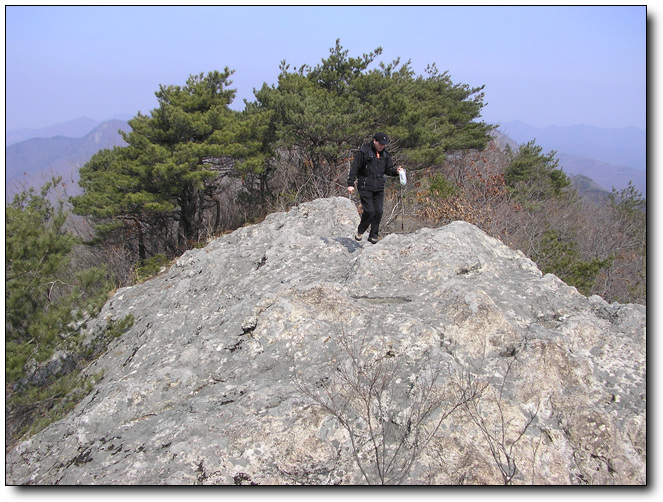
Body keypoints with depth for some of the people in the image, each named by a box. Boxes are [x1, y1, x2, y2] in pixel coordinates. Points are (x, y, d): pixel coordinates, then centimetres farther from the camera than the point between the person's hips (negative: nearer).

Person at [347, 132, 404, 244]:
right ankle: (360, 231, 13)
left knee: (378, 212, 1)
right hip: (365, 187, -5)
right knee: (369, 211, -11)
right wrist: (350, 184, -9)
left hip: (379, 188, 6)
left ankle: (373, 235, 14)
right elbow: (355, 168, -5)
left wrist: (396, 171, -2)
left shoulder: (385, 154, 12)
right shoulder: (364, 152, -6)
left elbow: (388, 169, 20)